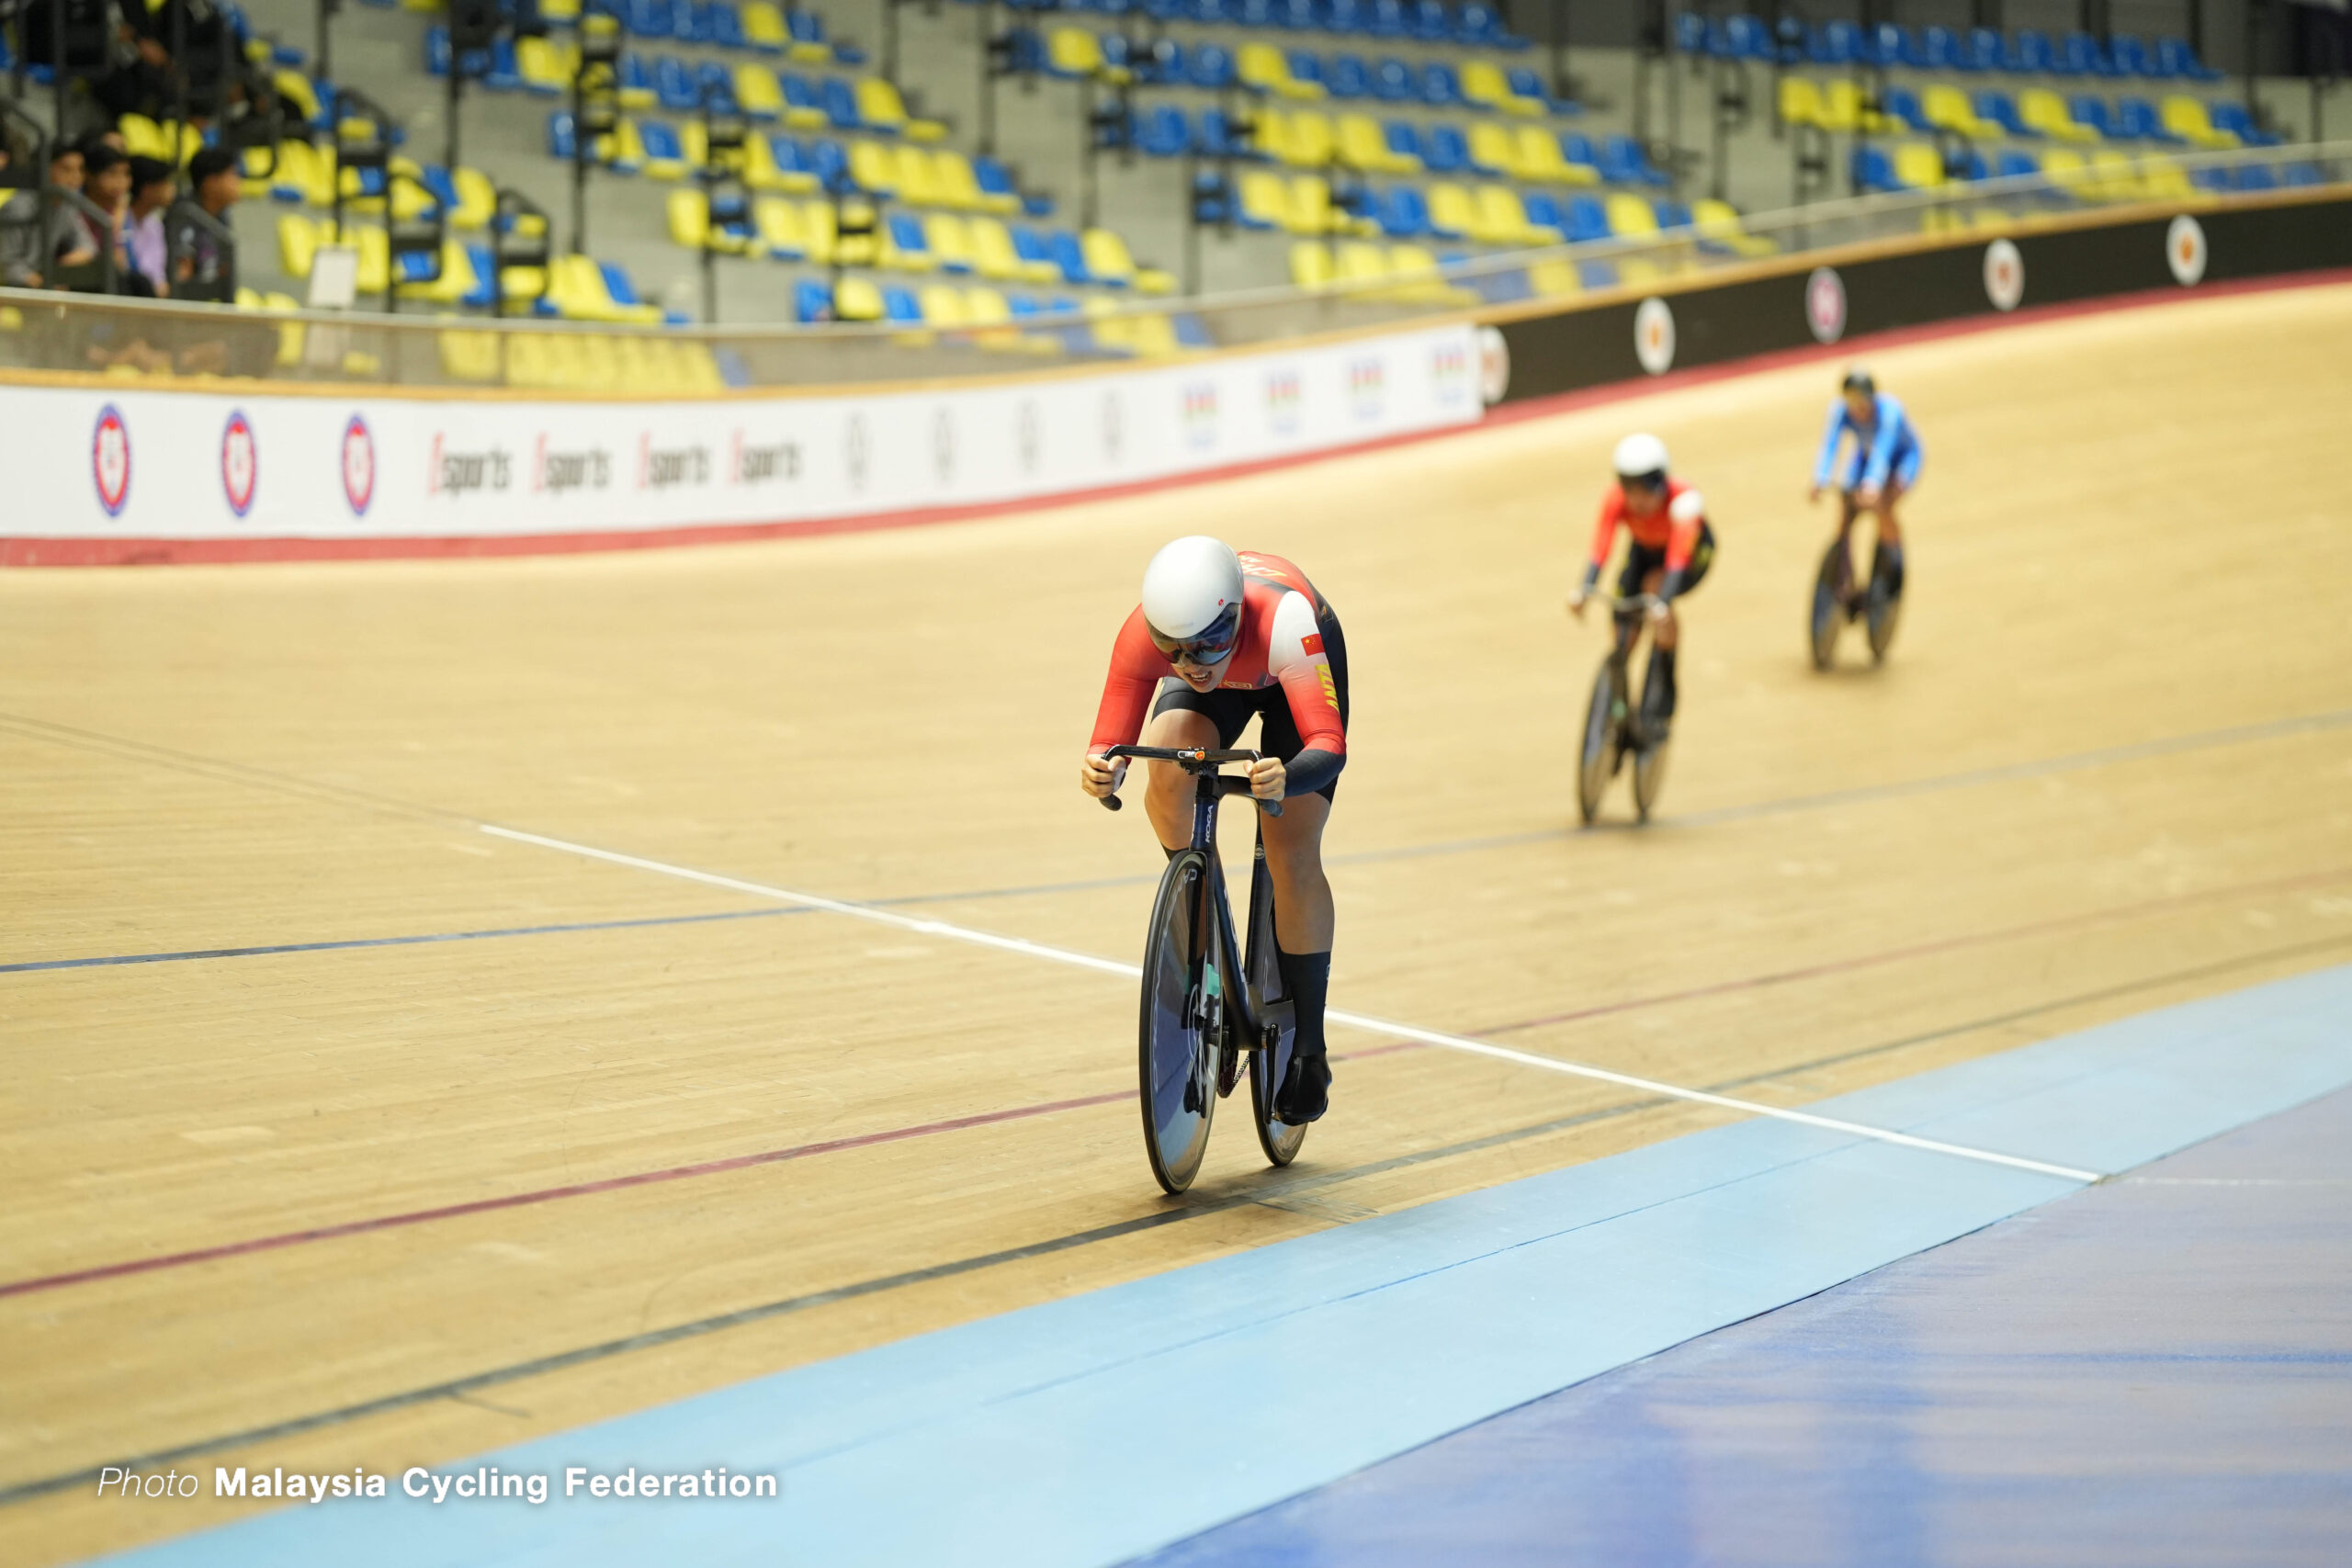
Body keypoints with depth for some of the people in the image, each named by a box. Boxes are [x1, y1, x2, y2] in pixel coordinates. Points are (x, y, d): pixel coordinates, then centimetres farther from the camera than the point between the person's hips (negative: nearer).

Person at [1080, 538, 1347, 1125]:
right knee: (1167, 777, -31)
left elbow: (1329, 744, -52)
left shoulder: (1284, 621, -46)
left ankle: (1308, 1050, 2)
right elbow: (1110, 740, -35)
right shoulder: (1143, 634, -37)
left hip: (1290, 677, -2)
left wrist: (1287, 780, -73)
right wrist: (1099, 769, -59)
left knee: (1293, 857, -14)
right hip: (1221, 686, 3)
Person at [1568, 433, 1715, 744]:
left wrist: (1662, 603, -62)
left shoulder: (1684, 501, -39)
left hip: (1694, 553, -4)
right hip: (1645, 550, 4)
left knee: (1657, 584, -33)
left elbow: (1678, 557, -48)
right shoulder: (1615, 498, -30)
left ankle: (1660, 704, -29)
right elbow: (1600, 547, -39)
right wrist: (1584, 590, -56)